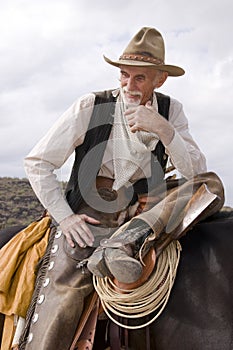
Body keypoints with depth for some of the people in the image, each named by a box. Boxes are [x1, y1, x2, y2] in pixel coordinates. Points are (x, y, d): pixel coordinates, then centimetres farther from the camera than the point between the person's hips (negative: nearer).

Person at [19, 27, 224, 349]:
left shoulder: (171, 111, -1)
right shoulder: (90, 107, -8)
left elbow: (196, 174, -8)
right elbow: (37, 162, -3)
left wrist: (163, 129, -22)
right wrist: (64, 217, -10)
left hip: (141, 211, 4)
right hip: (89, 215, -3)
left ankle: (117, 250, -21)